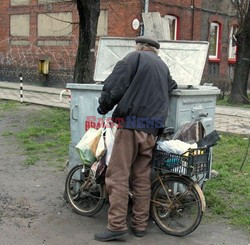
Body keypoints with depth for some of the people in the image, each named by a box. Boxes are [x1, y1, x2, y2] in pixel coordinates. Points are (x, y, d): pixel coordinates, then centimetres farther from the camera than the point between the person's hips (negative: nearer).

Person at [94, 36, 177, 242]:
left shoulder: (136, 57, 2)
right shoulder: (163, 66, 23)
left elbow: (114, 86, -8)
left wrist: (104, 107, 5)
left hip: (131, 125, -7)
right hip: (152, 130, 7)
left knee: (118, 176, -5)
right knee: (142, 177, 11)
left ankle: (117, 225, -7)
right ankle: (140, 224, 14)